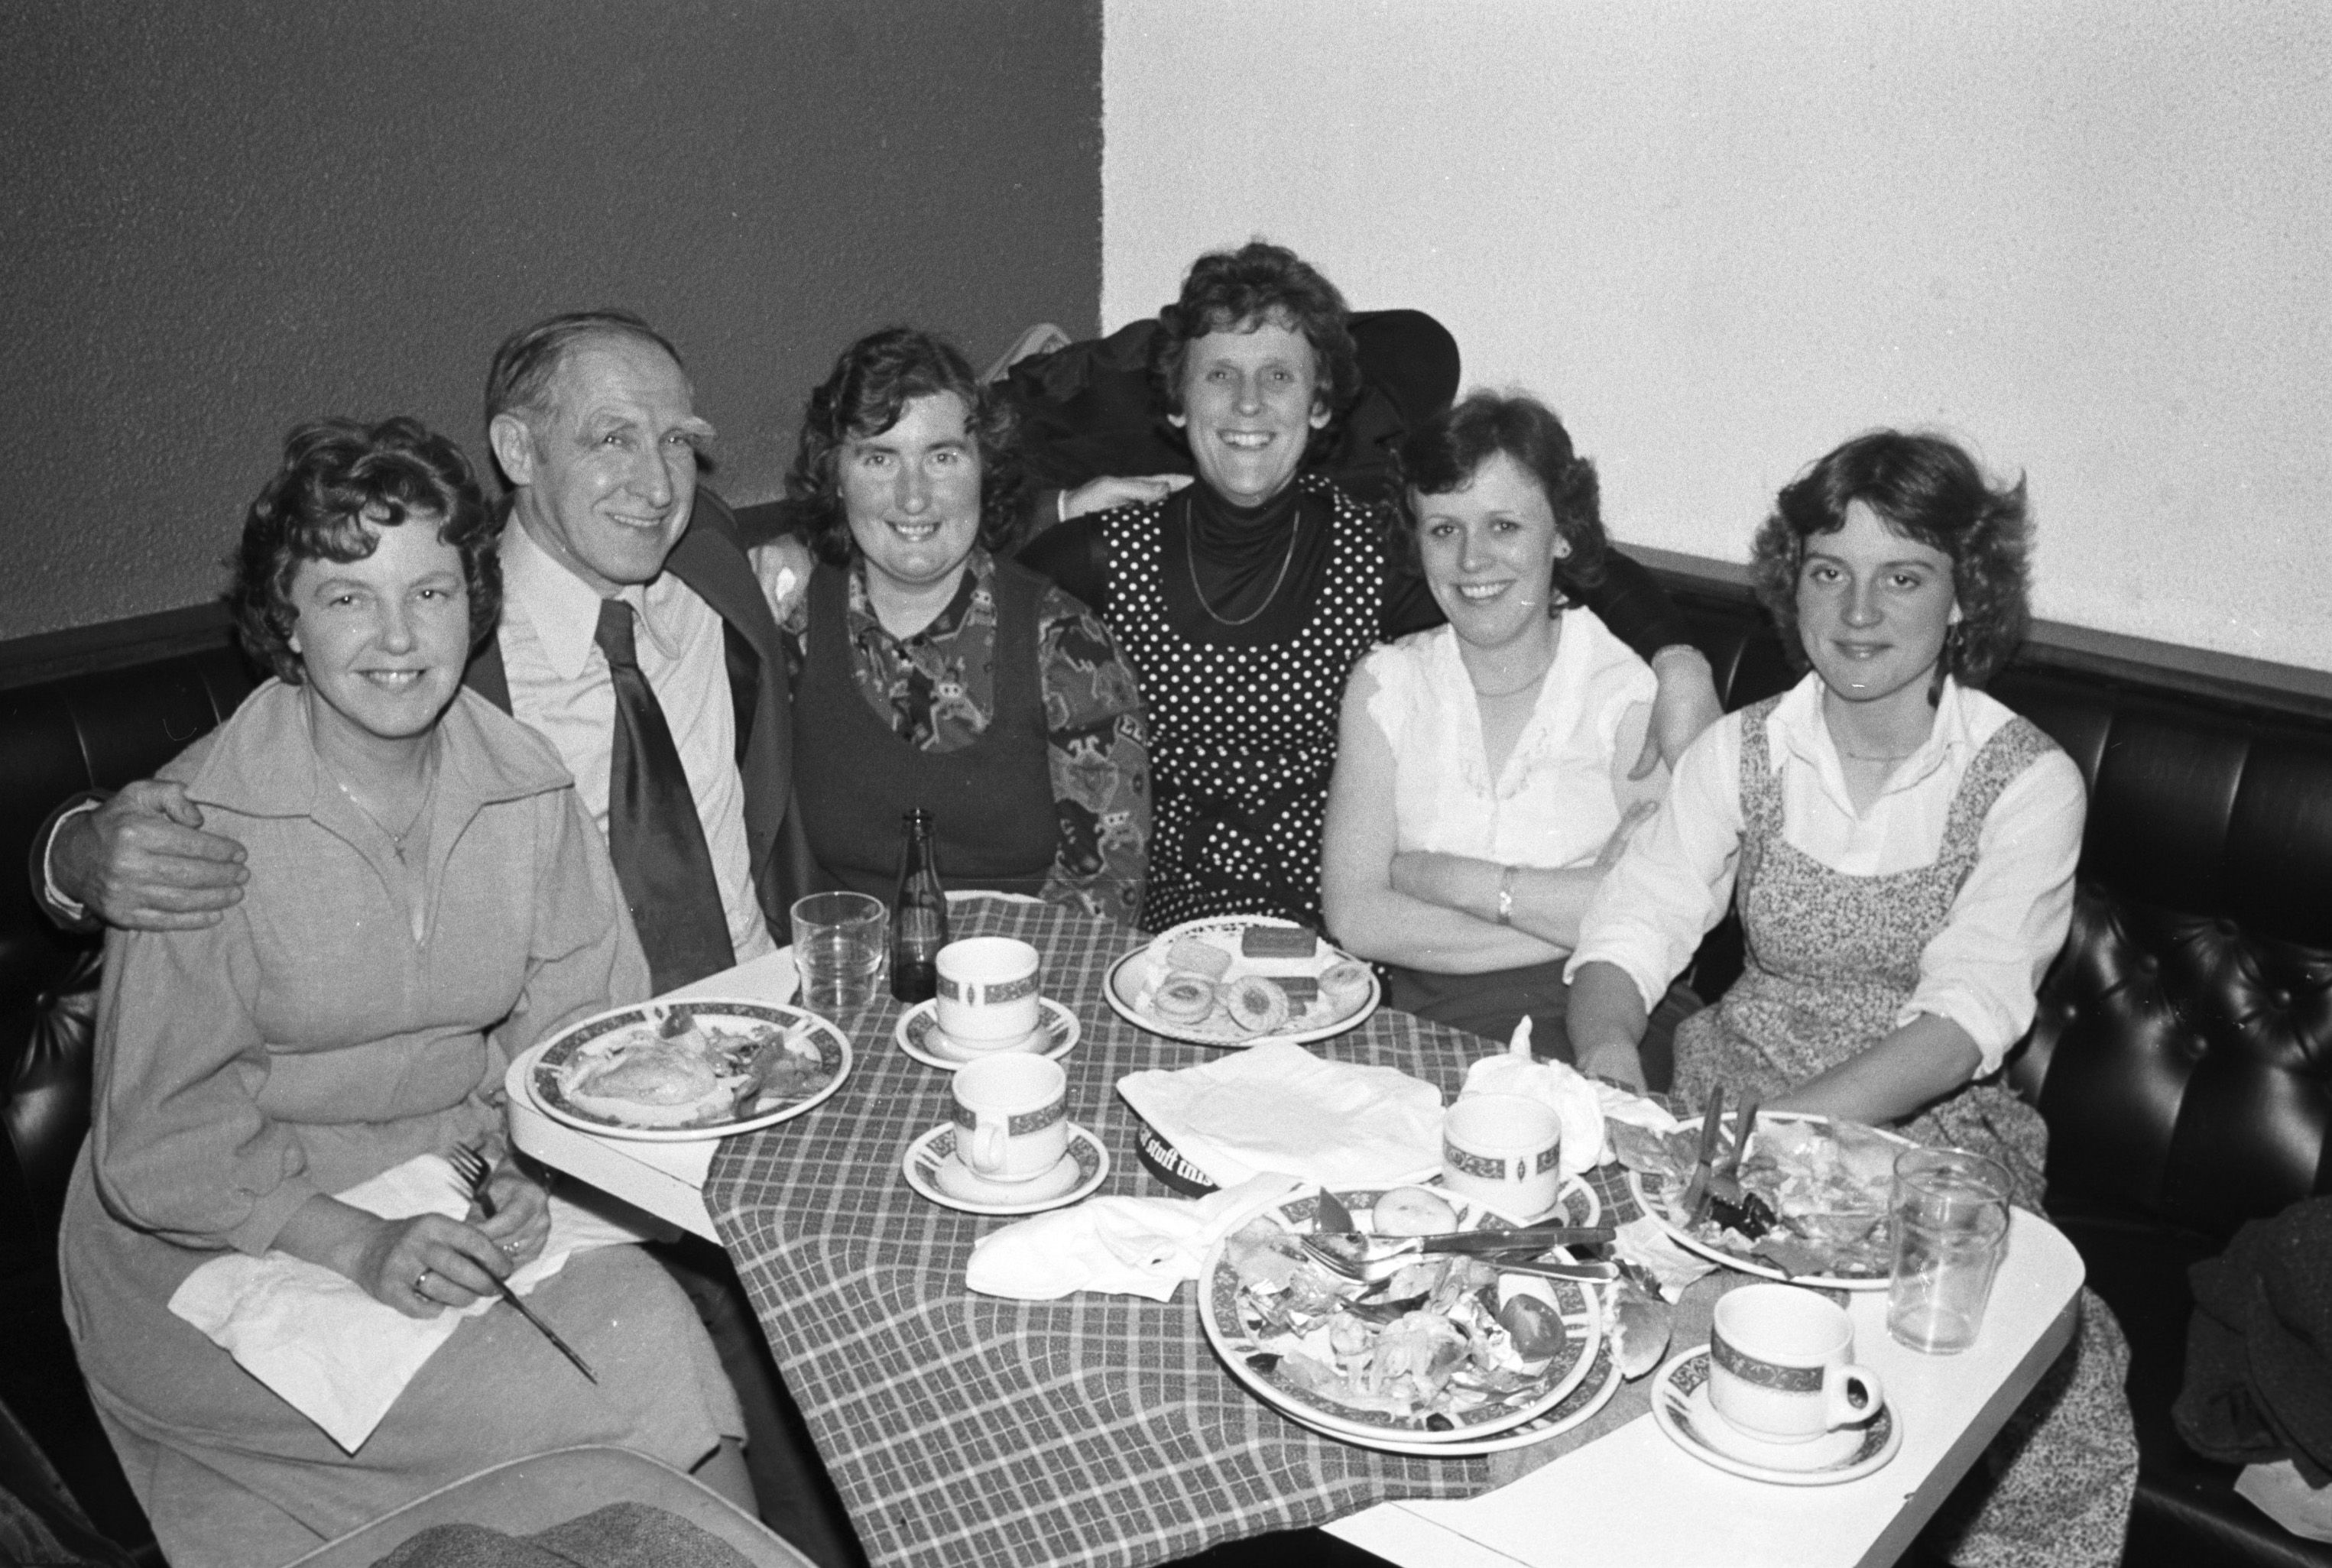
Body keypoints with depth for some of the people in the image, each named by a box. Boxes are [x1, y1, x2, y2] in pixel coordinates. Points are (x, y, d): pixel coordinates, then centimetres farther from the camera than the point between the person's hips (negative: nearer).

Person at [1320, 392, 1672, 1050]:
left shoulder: (1632, 694, -1)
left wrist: (1453, 878, -8)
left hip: (1584, 1034, -1)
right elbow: (1354, 913, -4)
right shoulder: (1387, 682, 7)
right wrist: (1566, 912, -10)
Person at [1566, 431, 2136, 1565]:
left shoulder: (2027, 782, -6)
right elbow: (1632, 927, -7)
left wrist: (1783, 1125, -33)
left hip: (1930, 1125, -2)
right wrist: (1611, 1053, -30)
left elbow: (1965, 1016, -18)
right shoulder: (1743, 750, 2)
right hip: (1735, 1091, 2)